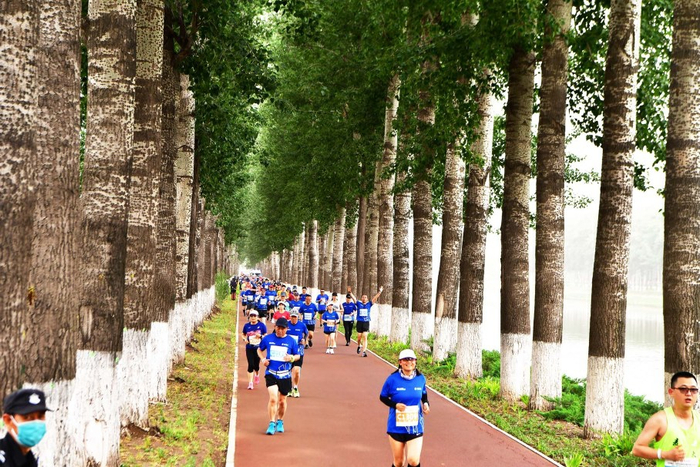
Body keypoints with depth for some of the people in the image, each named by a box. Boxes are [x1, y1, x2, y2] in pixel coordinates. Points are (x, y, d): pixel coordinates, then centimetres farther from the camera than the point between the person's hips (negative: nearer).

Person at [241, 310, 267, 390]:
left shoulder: (261, 325, -3)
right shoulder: (247, 326, 2)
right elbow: (243, 334, 17)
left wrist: (260, 336, -18)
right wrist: (245, 339, -4)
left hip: (258, 348, 0)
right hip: (249, 348, 0)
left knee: (256, 364, 9)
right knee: (251, 365, -7)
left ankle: (257, 375, 44)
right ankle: (250, 383, -1)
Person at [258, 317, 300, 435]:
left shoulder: (291, 341, 1)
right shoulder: (267, 339, 2)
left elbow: (297, 355, 9)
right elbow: (260, 349, 17)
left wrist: (292, 358, -14)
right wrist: (262, 359, -2)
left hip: (285, 375, 1)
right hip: (271, 373, -1)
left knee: (282, 401, 12)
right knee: (273, 399, -18)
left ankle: (280, 421, 34)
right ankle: (272, 423, -9)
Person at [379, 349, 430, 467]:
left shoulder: (420, 378, -2)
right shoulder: (393, 379, -10)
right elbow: (383, 397, 0)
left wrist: (425, 404, -4)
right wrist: (395, 405, -17)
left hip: (415, 427, 1)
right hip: (396, 426, -1)